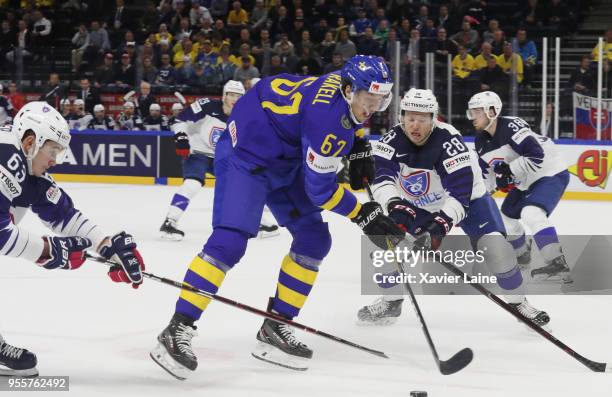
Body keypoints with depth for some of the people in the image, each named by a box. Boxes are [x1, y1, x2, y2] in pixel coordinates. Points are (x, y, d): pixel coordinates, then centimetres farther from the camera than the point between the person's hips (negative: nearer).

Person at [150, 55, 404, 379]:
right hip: (246, 155, -11)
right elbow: (320, 188, -23)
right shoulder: (327, 116, -30)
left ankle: (275, 327, 11)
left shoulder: (348, 86, -4)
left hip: (285, 161, 11)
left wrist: (359, 150, 10)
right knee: (230, 240, -24)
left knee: (314, 239, 6)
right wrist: (364, 215, -17)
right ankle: (177, 331, -25)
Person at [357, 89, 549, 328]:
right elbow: (381, 178, -28)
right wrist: (395, 204, -46)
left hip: (468, 200, -4)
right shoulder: (393, 140, -19)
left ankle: (518, 302, -2)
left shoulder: (448, 141, -32)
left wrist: (443, 222, -48)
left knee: (495, 248, -21)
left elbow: (460, 193, -36)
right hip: (419, 206, 4)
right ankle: (391, 301, 14)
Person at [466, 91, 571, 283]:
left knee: (531, 213, -31)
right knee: (506, 217, 20)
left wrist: (510, 170, -28)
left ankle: (558, 265, -36)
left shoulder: (511, 127, -26)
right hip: (525, 182, 10)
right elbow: (485, 172, 12)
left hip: (552, 174, -10)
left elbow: (536, 155, -33)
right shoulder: (482, 141, 3)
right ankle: (522, 253, 48)